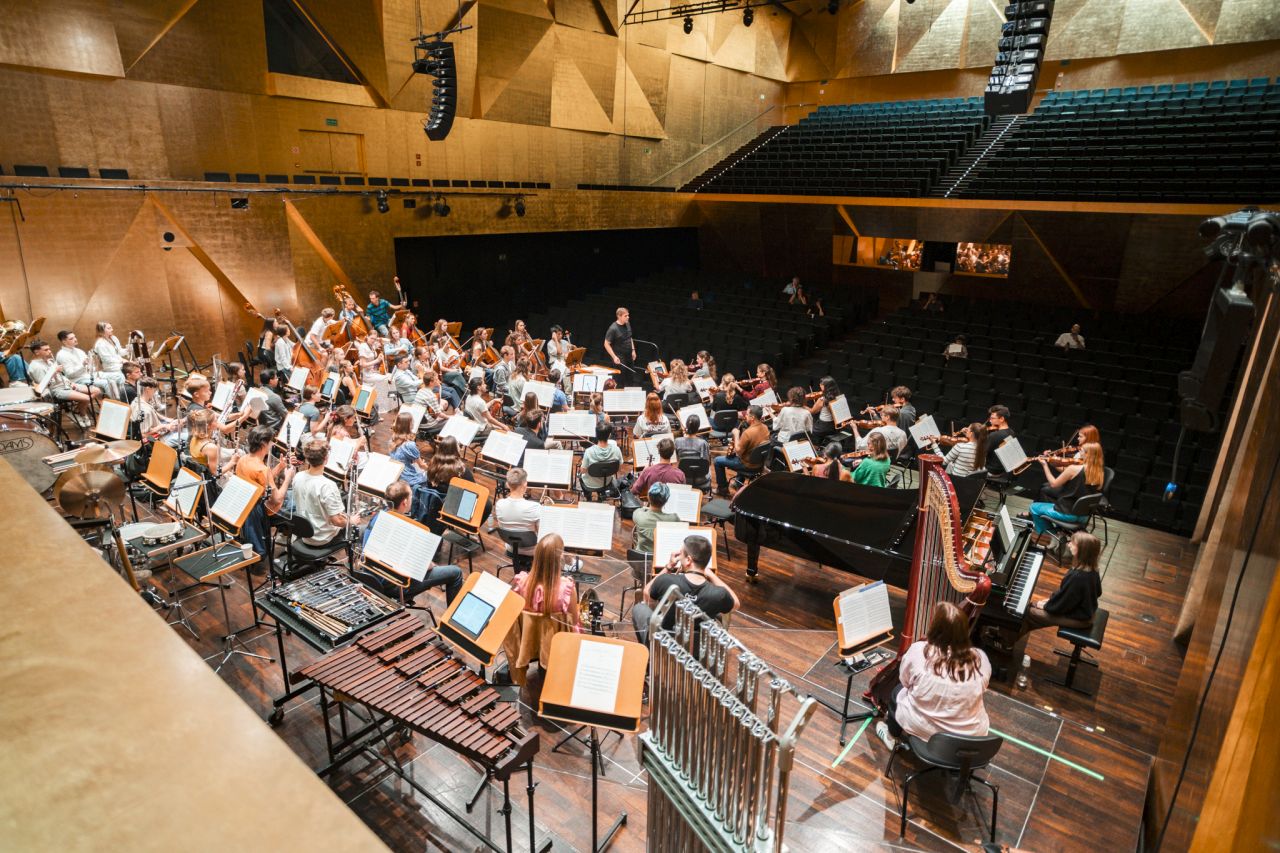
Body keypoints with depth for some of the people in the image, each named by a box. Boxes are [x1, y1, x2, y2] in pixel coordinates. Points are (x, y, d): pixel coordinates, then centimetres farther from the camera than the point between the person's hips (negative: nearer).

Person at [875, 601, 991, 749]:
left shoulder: (918, 650, -22)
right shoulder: (981, 659, -16)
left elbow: (905, 681, -2)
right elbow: (980, 690, 5)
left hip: (923, 729, -2)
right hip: (971, 735, 2)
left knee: (898, 692, 28)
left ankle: (893, 737, 47)